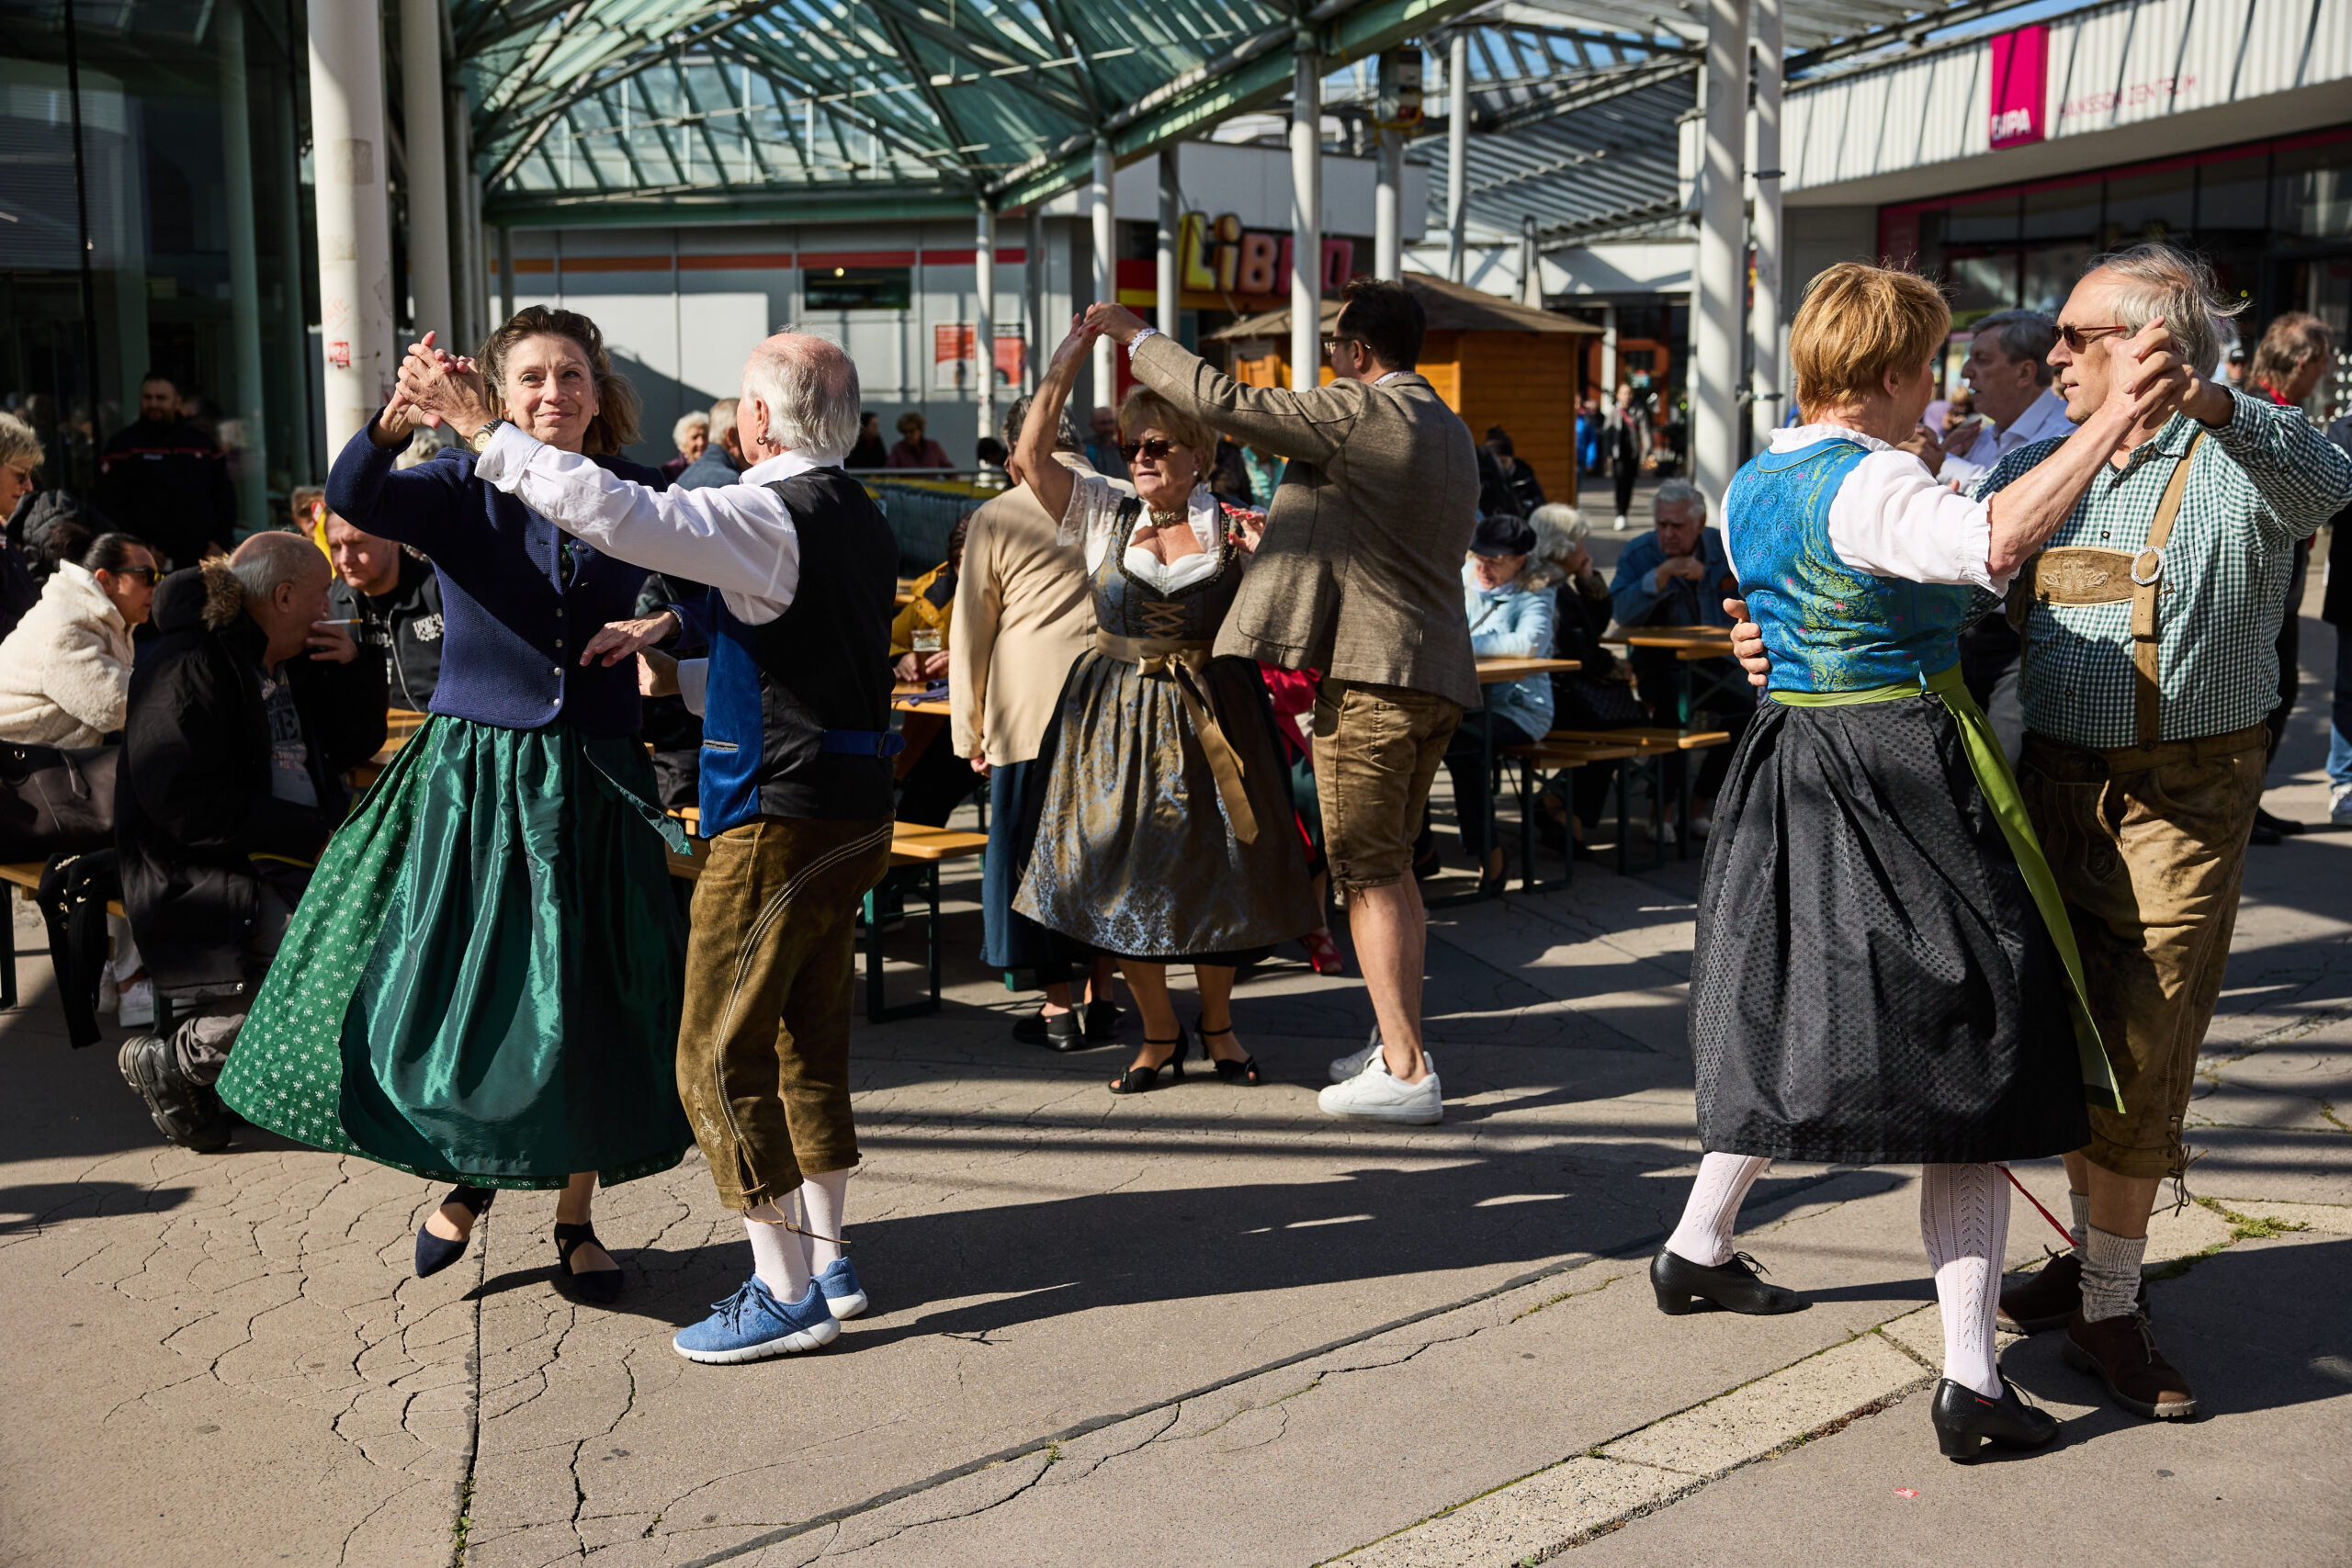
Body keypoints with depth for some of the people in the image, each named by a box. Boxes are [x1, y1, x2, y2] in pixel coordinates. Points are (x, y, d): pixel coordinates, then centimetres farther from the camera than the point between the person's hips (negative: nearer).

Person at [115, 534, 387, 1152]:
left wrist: (353, 665, 7)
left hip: (302, 859, 9)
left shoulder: (291, 662, 16)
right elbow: (184, 803, -20)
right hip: (205, 873, -9)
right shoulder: (185, 667, -12)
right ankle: (171, 1062, -10)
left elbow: (356, 746, 25)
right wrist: (312, 835, -20)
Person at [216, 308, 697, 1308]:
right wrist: (393, 422, -42)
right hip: (470, 775, -1)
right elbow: (352, 500, -23)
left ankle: (575, 1218, 22)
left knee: (588, 1003, 5)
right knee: (450, 984, 4)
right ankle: (464, 1177, 31)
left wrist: (656, 630, -7)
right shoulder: (461, 489, -3)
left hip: (592, 784, 1)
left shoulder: (633, 499, 3)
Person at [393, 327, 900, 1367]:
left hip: (778, 819, -9)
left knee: (721, 1057, -1)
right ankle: (826, 1259, 26)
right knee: (809, 1041, 18)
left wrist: (482, 429, -16)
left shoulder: (766, 518, -16)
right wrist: (681, 678, 19)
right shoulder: (859, 520, 13)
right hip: (853, 811, 9)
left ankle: (786, 1293, 4)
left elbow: (614, 513, -25)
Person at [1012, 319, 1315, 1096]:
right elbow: (1032, 456, -7)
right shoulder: (1103, 519, 3)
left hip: (1208, 717, -1)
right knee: (1119, 872, 4)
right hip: (1115, 718, 1)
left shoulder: (1233, 529, 1)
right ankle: (1159, 1032, 21)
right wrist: (1065, 363, -11)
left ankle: (1217, 1021, 28)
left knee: (1212, 871, 6)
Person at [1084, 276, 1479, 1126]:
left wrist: (1136, 335, 0)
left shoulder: (1360, 412, -12)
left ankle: (1405, 1071, -3)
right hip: (1437, 675, 9)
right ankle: (1396, 1039, 25)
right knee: (1390, 868, 18)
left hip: (1370, 673, -9)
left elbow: (1221, 402, -13)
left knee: (1367, 876, -4)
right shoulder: (1450, 431, 17)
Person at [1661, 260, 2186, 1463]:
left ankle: (1695, 1251, 36)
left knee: (1794, 1025, 23)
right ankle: (1972, 1382, 1)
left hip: (1792, 767, 8)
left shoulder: (1750, 486, 9)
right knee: (1963, 1057, -1)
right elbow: (1991, 546, -37)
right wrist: (2111, 419, -34)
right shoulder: (1871, 484, -18)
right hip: (1904, 777, -8)